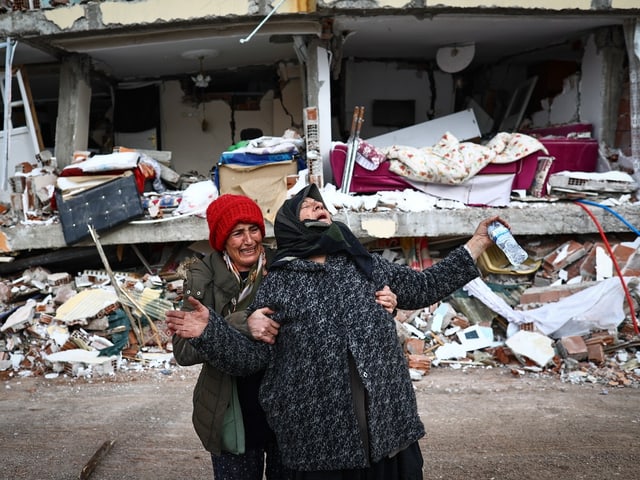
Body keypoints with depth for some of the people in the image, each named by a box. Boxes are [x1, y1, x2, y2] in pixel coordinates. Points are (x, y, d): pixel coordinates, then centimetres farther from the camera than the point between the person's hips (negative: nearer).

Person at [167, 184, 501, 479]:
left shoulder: (364, 264, 11)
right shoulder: (277, 285, 1)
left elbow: (423, 287, 16)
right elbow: (251, 357, 0)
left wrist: (479, 241, 15)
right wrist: (209, 331, -17)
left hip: (387, 421, 3)